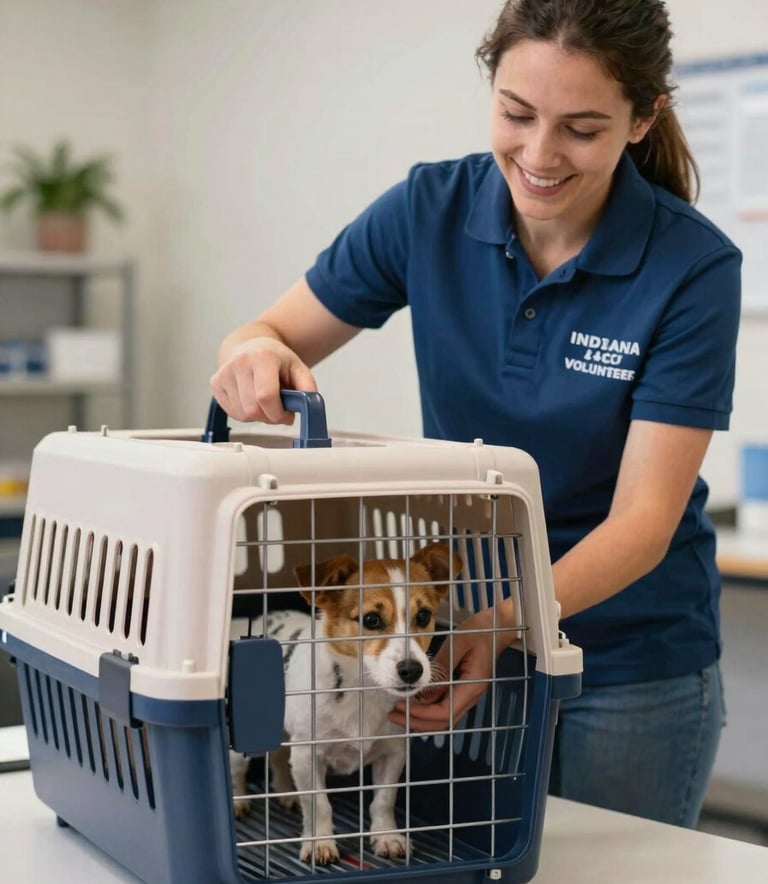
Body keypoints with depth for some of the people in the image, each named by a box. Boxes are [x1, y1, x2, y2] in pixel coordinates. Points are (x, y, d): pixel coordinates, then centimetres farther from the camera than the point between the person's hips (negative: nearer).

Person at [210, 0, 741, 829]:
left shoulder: (694, 266, -19)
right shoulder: (432, 208, -10)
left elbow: (644, 517, -21)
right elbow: (274, 335, -2)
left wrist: (511, 619, -38)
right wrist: (255, 356, -27)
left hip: (630, 667, -3)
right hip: (462, 634, 3)